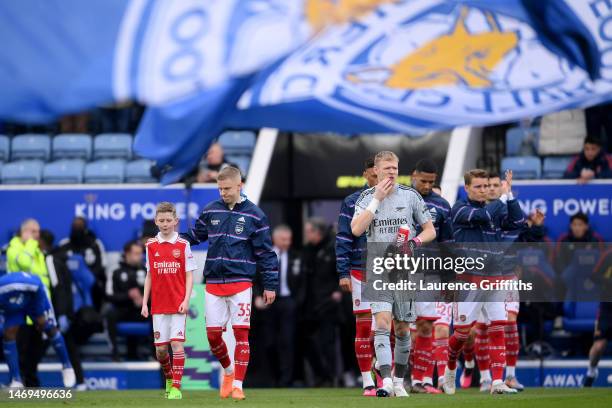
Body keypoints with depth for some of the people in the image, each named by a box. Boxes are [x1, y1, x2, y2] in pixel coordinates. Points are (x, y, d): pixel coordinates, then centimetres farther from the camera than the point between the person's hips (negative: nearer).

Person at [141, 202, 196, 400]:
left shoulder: (183, 245, -1)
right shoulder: (151, 246, 6)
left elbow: (189, 275, 0)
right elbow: (149, 276, 11)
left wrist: (186, 300, -10)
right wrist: (144, 303, 6)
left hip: (178, 304, -2)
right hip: (158, 305, 2)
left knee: (177, 344, -10)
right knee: (160, 348, 3)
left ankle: (176, 388, -7)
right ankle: (168, 378, 28)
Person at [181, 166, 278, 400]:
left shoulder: (254, 215, -1)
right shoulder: (211, 211, 7)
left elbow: (266, 253, 1)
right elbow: (194, 235, 20)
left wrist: (270, 285, 0)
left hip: (241, 282, -3)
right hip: (213, 282, 3)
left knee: (241, 334, -6)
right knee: (212, 334, 2)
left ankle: (238, 385, 0)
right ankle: (228, 370, 28)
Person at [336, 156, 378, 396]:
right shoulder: (352, 204, 2)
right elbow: (343, 241, 0)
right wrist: (343, 273, -7)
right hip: (361, 273, -2)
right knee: (363, 327, -2)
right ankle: (367, 383, 2)